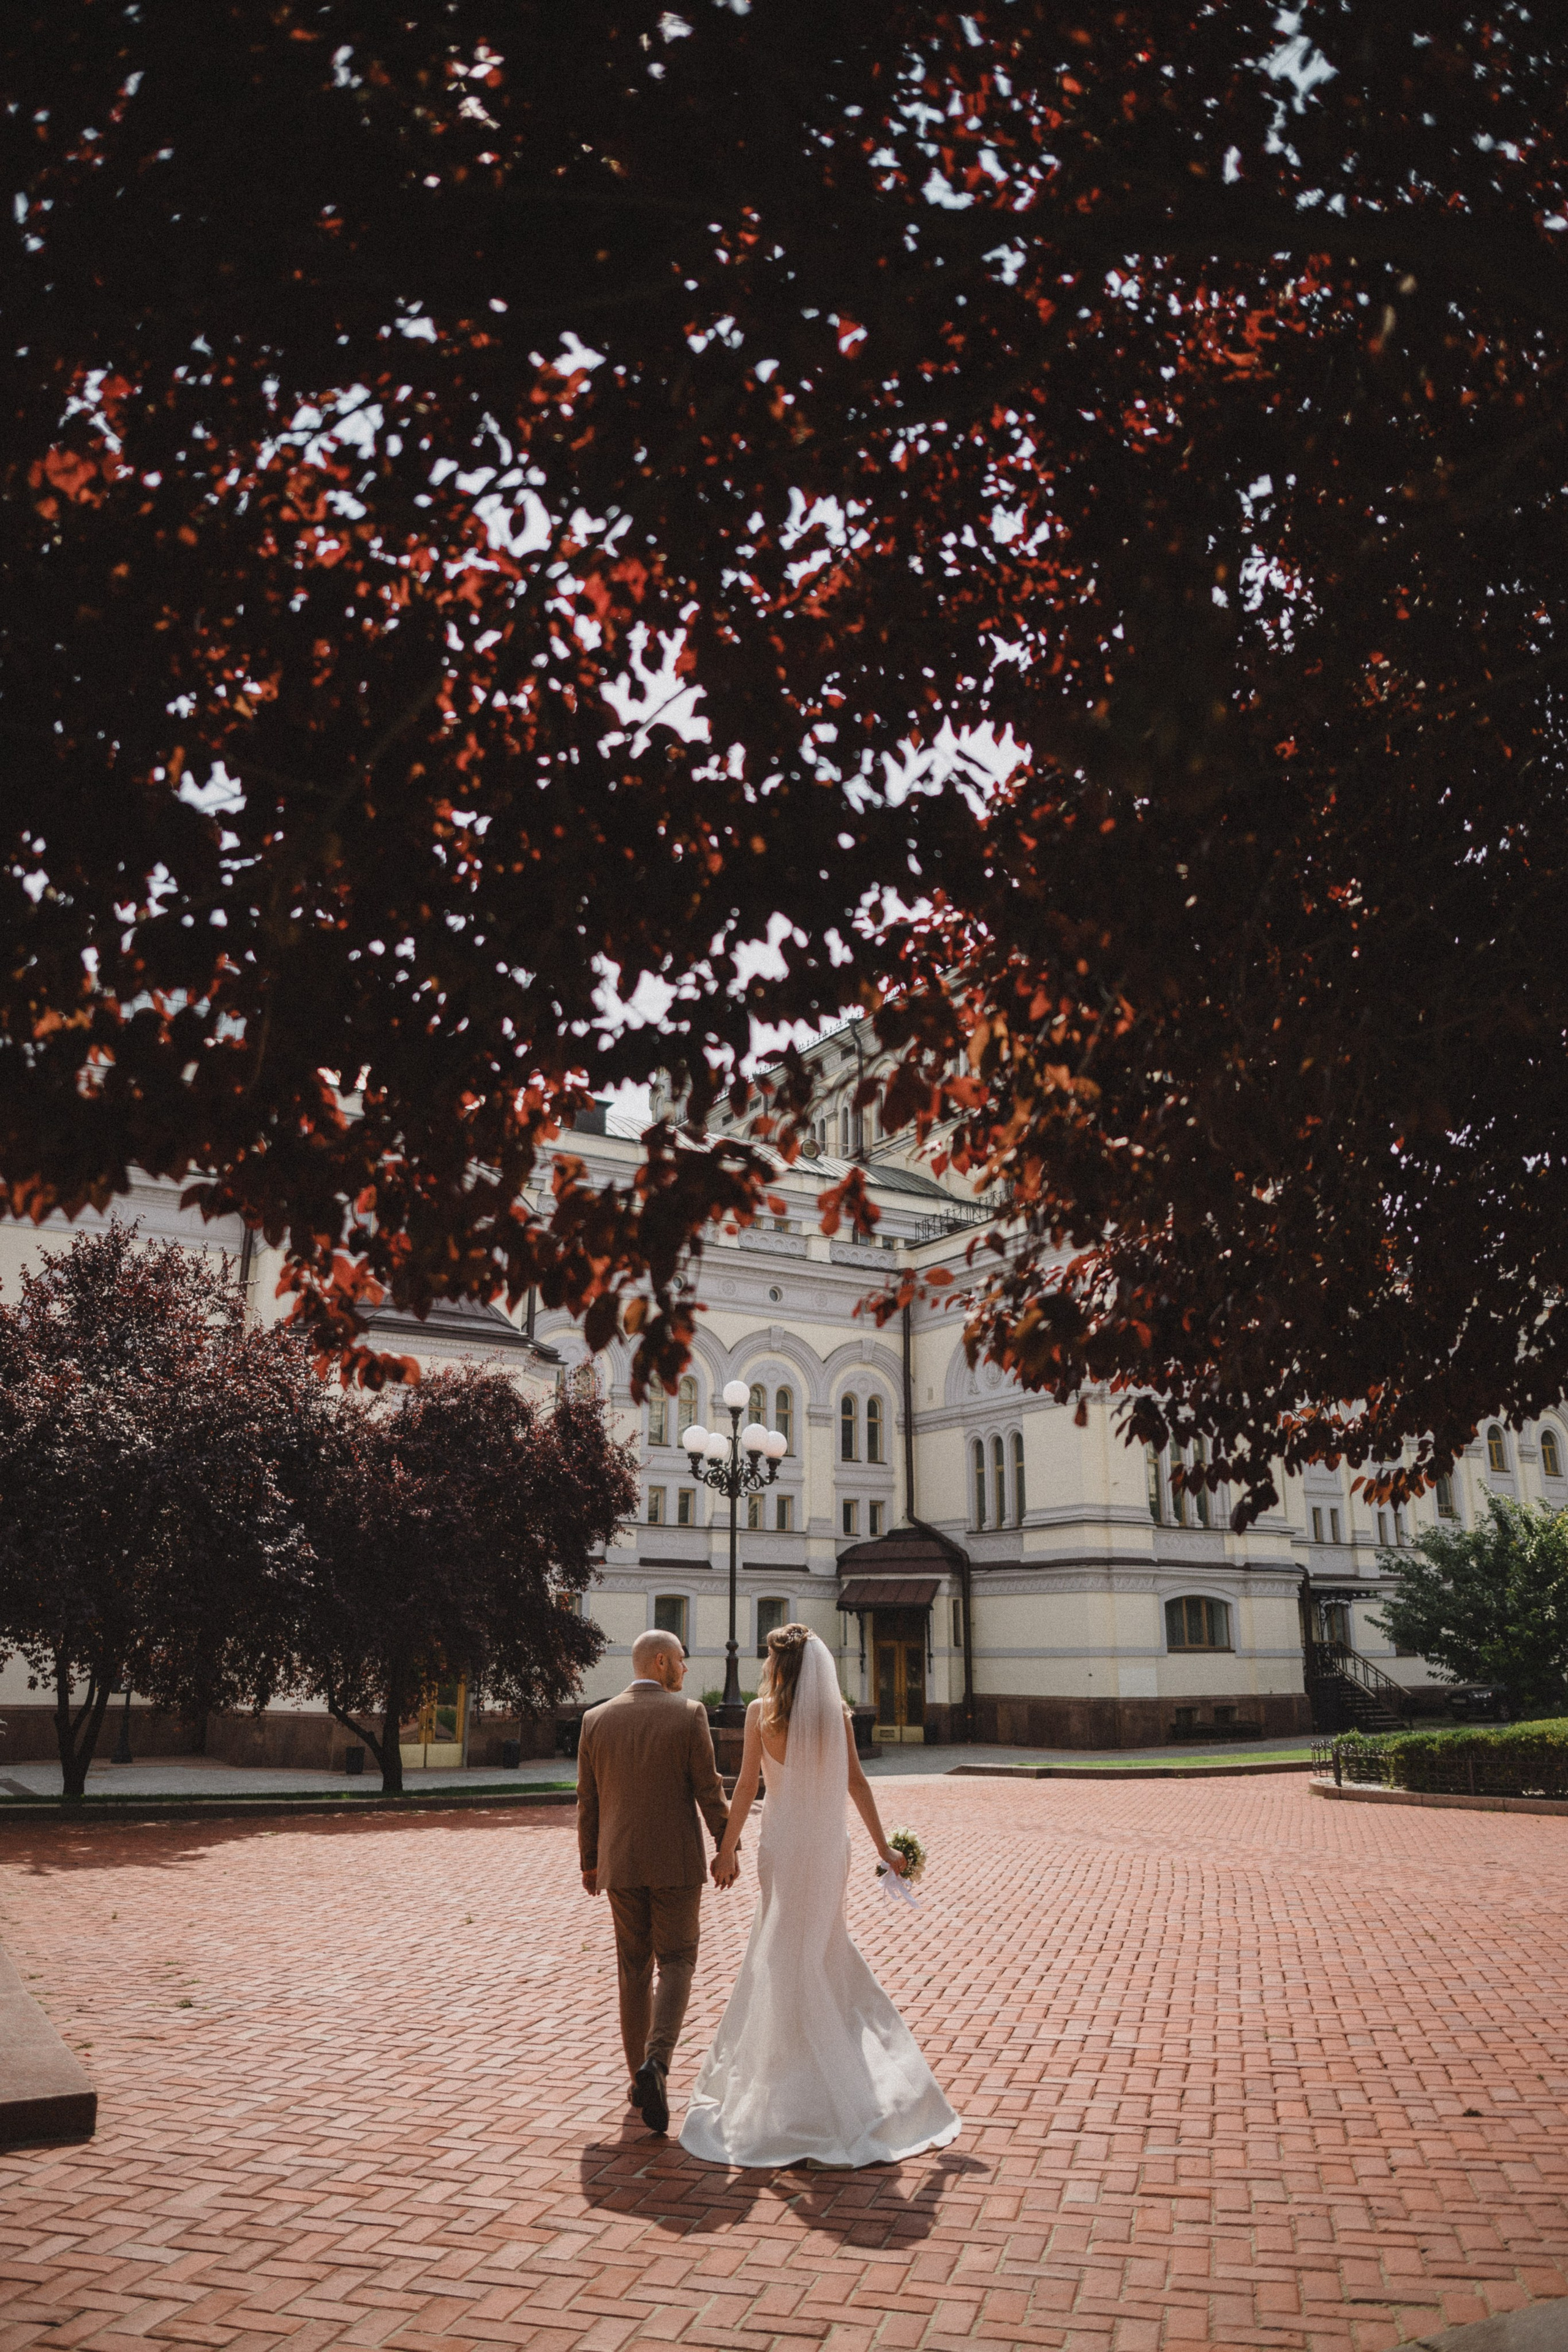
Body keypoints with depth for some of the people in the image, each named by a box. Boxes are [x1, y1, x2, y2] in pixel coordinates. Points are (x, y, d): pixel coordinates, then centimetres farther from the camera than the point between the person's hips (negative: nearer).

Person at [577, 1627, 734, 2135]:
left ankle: (640, 2078, 19)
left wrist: (588, 1861, 15)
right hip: (676, 1863, -3)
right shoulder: (688, 1714, -9)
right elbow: (709, 1790, -9)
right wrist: (728, 1849, 2)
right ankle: (656, 2062, -15)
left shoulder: (596, 1720, 1)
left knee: (634, 1969, 15)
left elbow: (587, 1799, 5)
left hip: (620, 1864, 3)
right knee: (676, 1963, 6)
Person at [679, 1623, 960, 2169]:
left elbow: (747, 1785, -9)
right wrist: (882, 1845, 7)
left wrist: (728, 1848, -1)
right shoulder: (837, 1712, -1)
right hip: (831, 1842, 3)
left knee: (786, 1957, 8)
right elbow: (856, 1783, 0)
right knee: (827, 1950, 18)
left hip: (784, 1842, -3)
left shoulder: (762, 1711, -10)